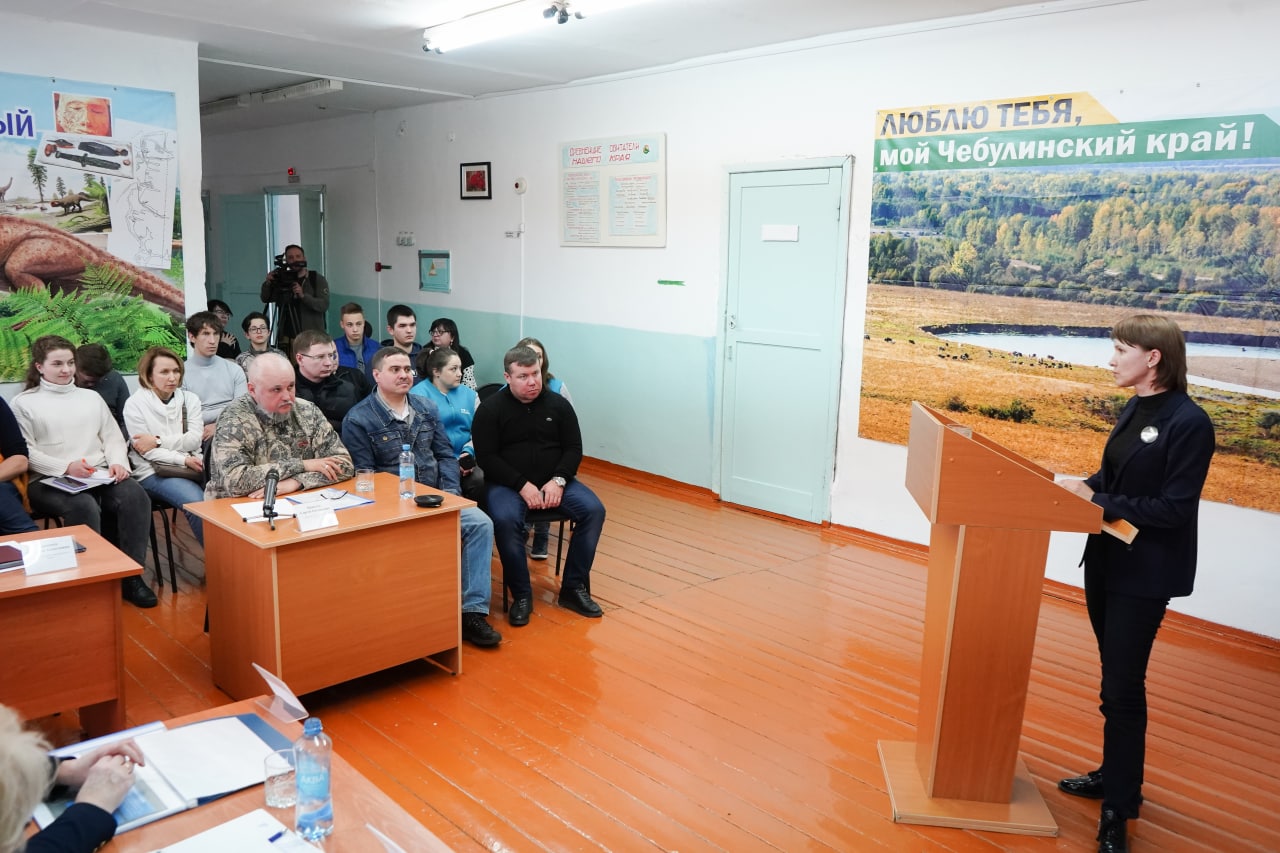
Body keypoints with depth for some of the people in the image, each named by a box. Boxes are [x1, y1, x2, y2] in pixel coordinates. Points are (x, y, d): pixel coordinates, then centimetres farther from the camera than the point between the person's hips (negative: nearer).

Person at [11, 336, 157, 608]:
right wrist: (66, 467, -17)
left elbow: (113, 437, 17)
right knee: (84, 506, -37)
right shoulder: (24, 403, 8)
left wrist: (118, 462, -6)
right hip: (49, 482, -4)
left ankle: (130, 576, -20)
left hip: (101, 476, 4)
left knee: (135, 496, -28)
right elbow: (24, 452, -2)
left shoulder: (91, 397, 22)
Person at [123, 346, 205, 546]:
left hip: (191, 464, 3)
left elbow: (195, 439, -1)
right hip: (154, 472, -3)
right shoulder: (135, 404, 2)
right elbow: (146, 452, -6)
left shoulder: (189, 399, 12)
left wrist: (158, 441, -11)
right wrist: (183, 460, -15)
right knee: (196, 503, -30)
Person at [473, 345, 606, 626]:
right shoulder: (490, 409, -3)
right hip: (507, 483, -3)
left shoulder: (558, 404, 5)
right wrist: (522, 485, -18)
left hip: (554, 480, 3)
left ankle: (574, 588, -8)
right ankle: (522, 595, -17)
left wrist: (558, 480, -12)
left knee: (593, 510, -20)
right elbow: (486, 457, -7)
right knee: (505, 520, -34)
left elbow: (574, 448, 6)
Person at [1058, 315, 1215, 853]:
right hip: (1107, 561, 8)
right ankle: (1115, 775, 36)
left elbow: (1173, 508, -21)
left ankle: (1119, 809, 13)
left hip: (1144, 576, -8)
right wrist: (1085, 488, -2)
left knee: (1123, 688, -1)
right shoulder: (1133, 410, 6)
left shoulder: (1188, 422, -18)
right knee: (1115, 680, 19)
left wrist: (1097, 502, -20)